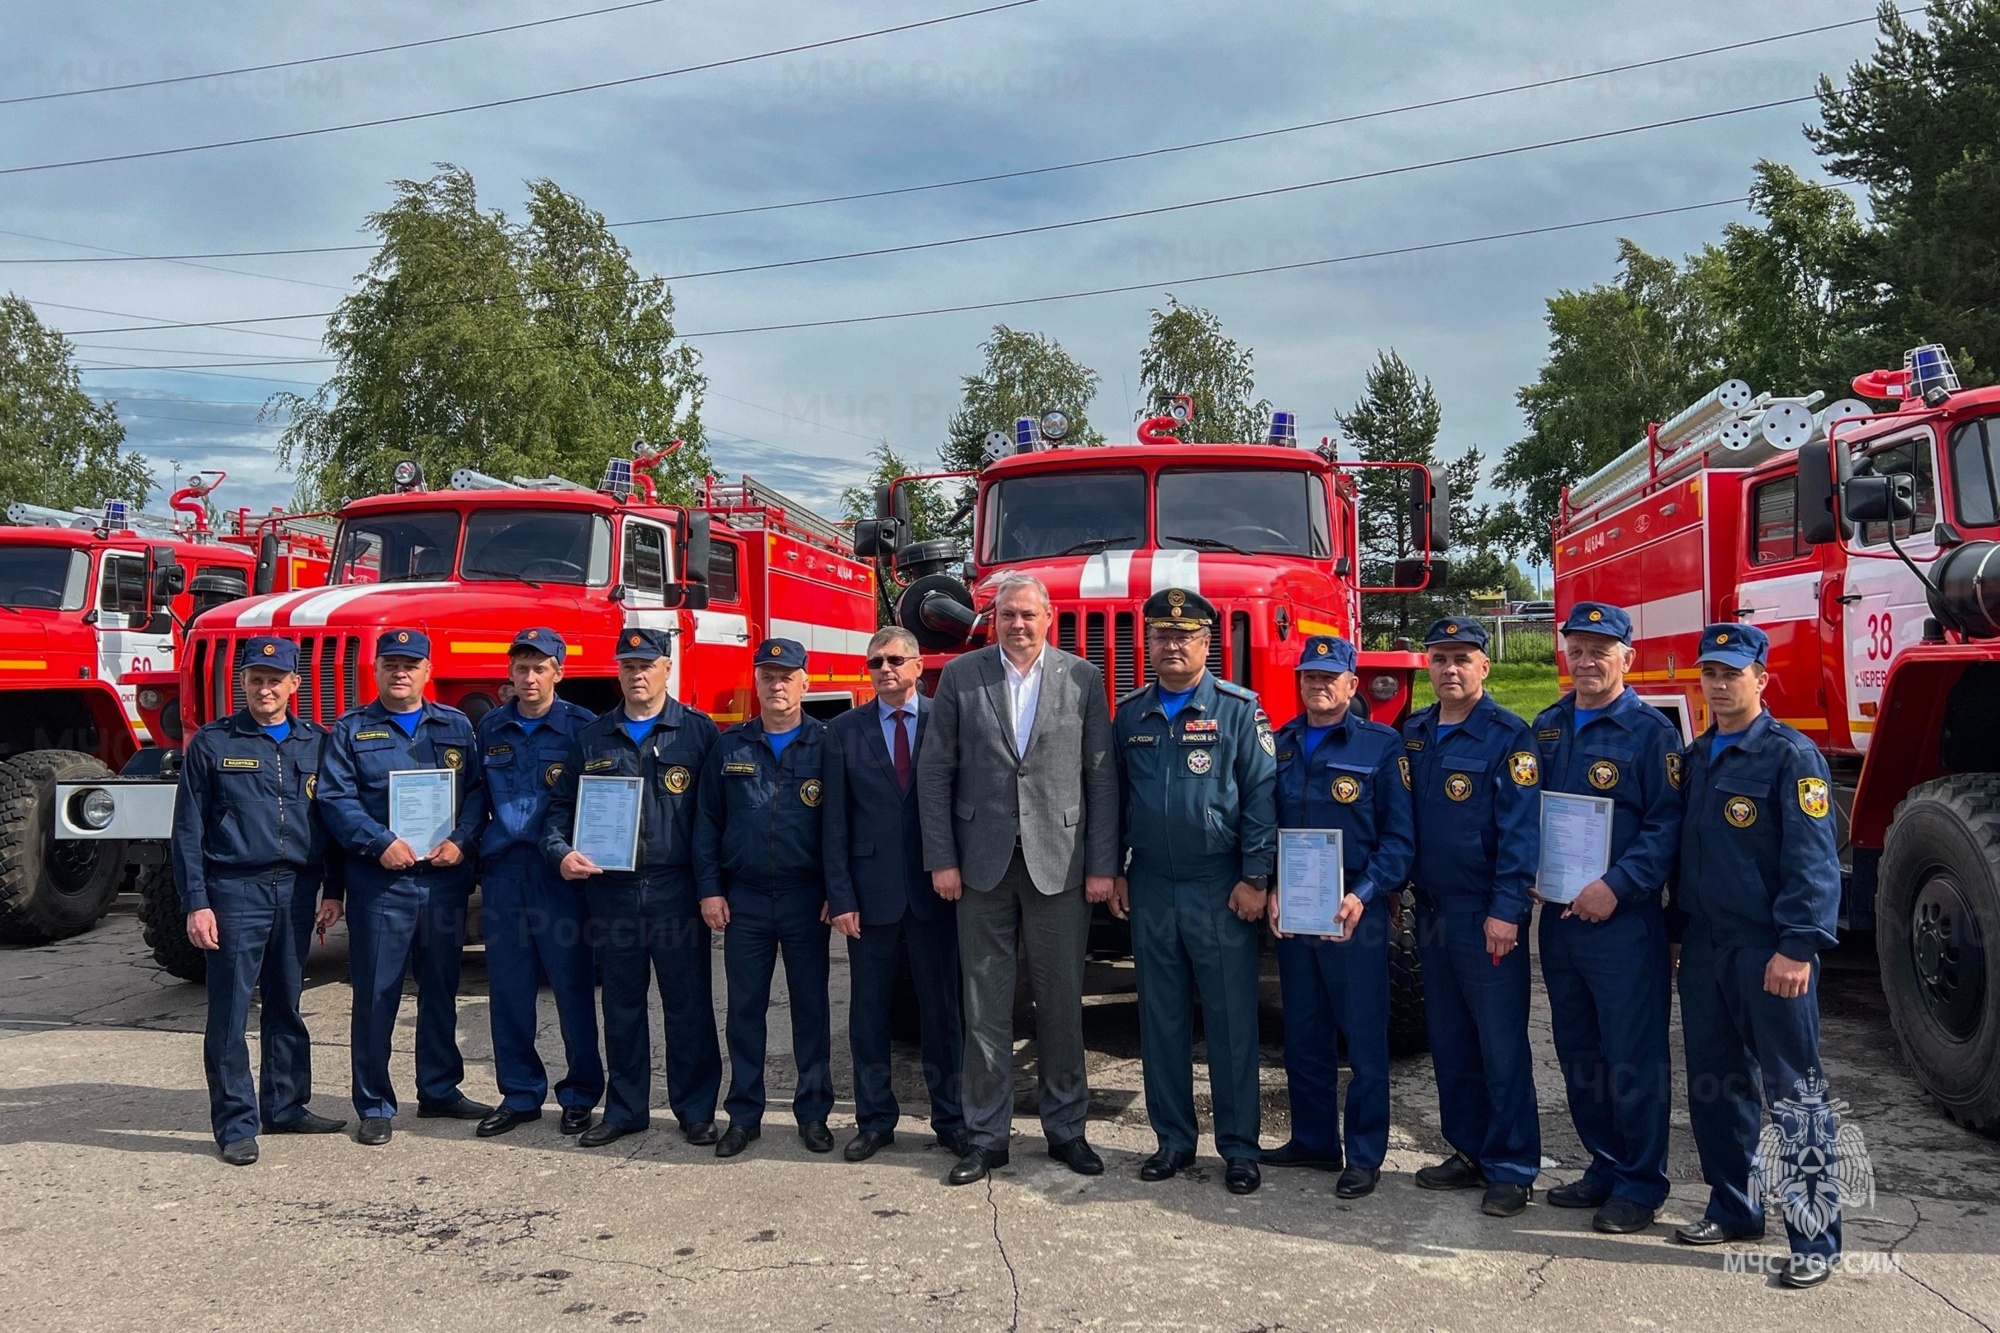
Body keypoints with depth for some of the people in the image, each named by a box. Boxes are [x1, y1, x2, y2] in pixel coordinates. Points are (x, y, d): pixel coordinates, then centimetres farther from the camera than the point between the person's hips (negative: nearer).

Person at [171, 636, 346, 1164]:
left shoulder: (316, 743, 9)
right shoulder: (211, 744, 0)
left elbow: (331, 819, 12)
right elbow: (188, 830, -1)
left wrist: (333, 891, 7)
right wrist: (196, 903, -8)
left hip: (297, 889, 3)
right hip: (235, 889, -3)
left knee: (286, 1005, 12)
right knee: (230, 1012, -1)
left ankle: (286, 1107, 22)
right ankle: (236, 1124, 6)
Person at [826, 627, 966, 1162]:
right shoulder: (845, 730, 5)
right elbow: (836, 816, 2)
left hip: (934, 888, -1)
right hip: (872, 889, 1)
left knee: (942, 1008, 8)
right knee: (868, 1009, 8)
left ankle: (950, 1117, 20)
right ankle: (874, 1119, 21)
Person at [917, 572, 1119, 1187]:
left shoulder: (1083, 679, 2)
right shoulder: (960, 676, 3)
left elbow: (1101, 777, 2)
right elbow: (935, 772, 3)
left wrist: (1102, 865, -3)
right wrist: (941, 859, -3)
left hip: (1060, 862, 0)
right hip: (982, 863, 0)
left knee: (1061, 1002, 8)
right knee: (985, 1005, 6)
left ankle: (1066, 1129, 22)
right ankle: (986, 1135, 16)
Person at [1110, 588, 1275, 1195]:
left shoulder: (1237, 709, -3)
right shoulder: (1129, 713, 9)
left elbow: (1261, 795, -6)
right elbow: (1112, 796, 14)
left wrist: (1254, 878, -11)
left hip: (1220, 890, -4)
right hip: (1150, 890, 4)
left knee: (1231, 1022, 2)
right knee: (1161, 1021, 9)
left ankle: (1239, 1146, 11)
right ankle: (1173, 1139, 20)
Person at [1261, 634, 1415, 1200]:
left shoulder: (1382, 746, -3)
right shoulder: (1279, 745, 9)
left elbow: (1399, 835, -7)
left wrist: (1362, 896, -19)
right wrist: (1271, 890, -4)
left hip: (1356, 913, -4)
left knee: (1364, 1039, 2)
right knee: (1303, 1037, 13)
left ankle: (1365, 1156, 12)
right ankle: (1313, 1140, 26)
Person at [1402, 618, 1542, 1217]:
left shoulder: (1508, 737, -9)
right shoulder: (1413, 733, 11)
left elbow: (1520, 831, -14)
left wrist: (1506, 911, -20)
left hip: (1485, 916, -7)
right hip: (1430, 909, 7)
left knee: (1501, 1046, -1)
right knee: (1449, 1041, 13)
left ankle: (1512, 1170, 8)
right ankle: (1469, 1152, 25)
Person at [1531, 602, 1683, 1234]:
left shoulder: (1649, 729, -7)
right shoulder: (1547, 726, 12)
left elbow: (1667, 824, -13)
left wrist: (1616, 886, -21)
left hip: (1622, 918, -6)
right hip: (1558, 916, 7)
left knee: (1632, 1059, 1)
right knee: (1578, 1053, 15)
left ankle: (1640, 1186, 13)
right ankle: (1605, 1167, 28)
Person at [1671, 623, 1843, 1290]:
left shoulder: (1790, 755, -9)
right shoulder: (1694, 757, 13)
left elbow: (1813, 860, -15)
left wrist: (1797, 947, -22)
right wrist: (1679, 927, 15)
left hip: (1769, 952, -7)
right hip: (1704, 947, 7)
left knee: (1794, 1094, -1)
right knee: (1714, 1085, 14)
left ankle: (1815, 1238, 7)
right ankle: (1734, 1210, 28)